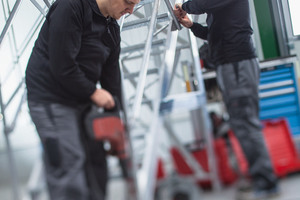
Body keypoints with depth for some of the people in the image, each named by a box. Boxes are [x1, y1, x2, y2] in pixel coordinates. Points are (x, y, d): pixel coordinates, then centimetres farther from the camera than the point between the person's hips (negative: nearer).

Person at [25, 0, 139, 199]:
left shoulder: (112, 27, 8)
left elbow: (111, 72, 9)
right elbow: (62, 65, -24)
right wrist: (93, 92, -14)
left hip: (82, 100, 9)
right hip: (51, 100, -9)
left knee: (96, 163, 11)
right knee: (69, 168, -11)